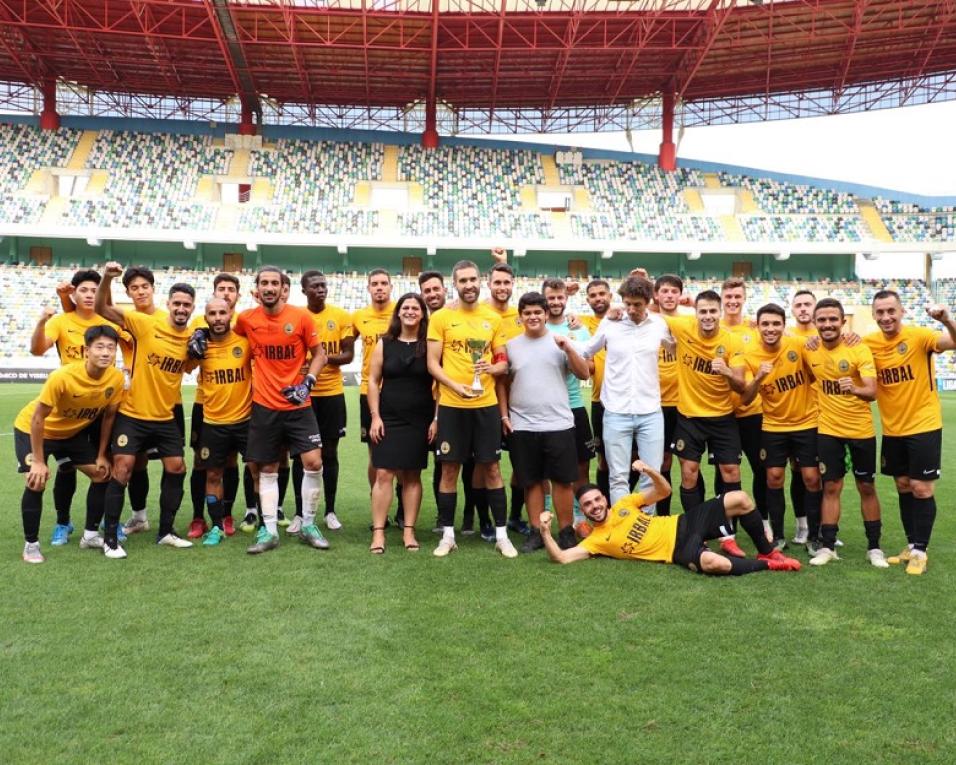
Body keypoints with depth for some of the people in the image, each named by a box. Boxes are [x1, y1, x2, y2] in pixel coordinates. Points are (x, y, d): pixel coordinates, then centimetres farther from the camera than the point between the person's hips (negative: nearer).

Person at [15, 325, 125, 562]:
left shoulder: (116, 378, -22)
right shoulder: (62, 376, -36)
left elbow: (108, 416, -5)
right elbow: (38, 418, -26)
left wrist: (101, 455, -2)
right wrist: (38, 462, -24)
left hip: (74, 431, 5)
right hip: (33, 429, -5)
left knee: (102, 474, 1)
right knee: (37, 481, -19)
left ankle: (90, 535, 16)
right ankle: (31, 544, -1)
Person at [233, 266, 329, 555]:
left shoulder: (301, 317, -6)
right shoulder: (246, 319, -1)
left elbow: (319, 354, 2)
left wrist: (308, 382, -11)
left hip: (298, 405, -1)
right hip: (264, 406, 1)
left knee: (313, 462, -8)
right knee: (267, 470, 7)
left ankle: (308, 525, 9)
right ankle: (269, 531, 17)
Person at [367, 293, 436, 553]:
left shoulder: (430, 345, 2)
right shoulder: (385, 344, 4)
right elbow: (373, 381, 4)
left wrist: (436, 419, -4)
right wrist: (375, 416, -4)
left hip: (419, 421, 0)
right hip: (389, 419, 0)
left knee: (412, 475, 6)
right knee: (383, 474, -4)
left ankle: (409, 530, 14)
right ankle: (378, 532, 1)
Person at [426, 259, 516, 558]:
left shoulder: (493, 319, 7)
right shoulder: (440, 317, 0)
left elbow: (503, 361, 11)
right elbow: (432, 363, -3)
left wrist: (492, 368, -12)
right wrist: (456, 386, -17)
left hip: (486, 404, 2)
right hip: (451, 405, -1)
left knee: (492, 468, 6)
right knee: (449, 469, 5)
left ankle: (501, 535, 15)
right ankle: (448, 535, 16)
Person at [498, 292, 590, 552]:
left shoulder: (560, 342, 2)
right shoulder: (511, 345, 6)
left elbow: (584, 374, -2)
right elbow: (501, 382, 11)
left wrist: (568, 349, -14)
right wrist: (504, 415, 3)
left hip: (558, 424, -1)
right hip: (522, 426, 2)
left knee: (562, 480, 1)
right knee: (532, 481, 7)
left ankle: (566, 533, 13)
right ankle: (536, 532, 17)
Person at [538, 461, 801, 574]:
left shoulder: (623, 504, 11)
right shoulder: (595, 540, -3)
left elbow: (664, 490, 11)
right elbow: (561, 558, -16)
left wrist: (649, 470, -10)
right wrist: (545, 531, -30)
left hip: (683, 523, 5)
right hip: (679, 549, -5)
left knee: (740, 499, -12)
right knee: (712, 563, -40)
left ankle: (767, 552, 9)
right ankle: (767, 566, -10)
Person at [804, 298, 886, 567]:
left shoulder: (859, 349, -15)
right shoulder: (809, 350, -6)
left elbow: (872, 392, -25)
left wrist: (854, 389, -45)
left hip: (861, 430, -2)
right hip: (828, 430, 2)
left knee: (866, 488, 9)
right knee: (831, 488, 5)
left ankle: (874, 548, 21)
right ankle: (827, 546, 13)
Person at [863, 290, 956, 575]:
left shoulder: (919, 335, -15)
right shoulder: (869, 343, -3)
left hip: (923, 426, -4)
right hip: (892, 429, 5)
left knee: (922, 488, 0)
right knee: (903, 487, 14)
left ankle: (920, 551, 12)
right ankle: (911, 545, 27)